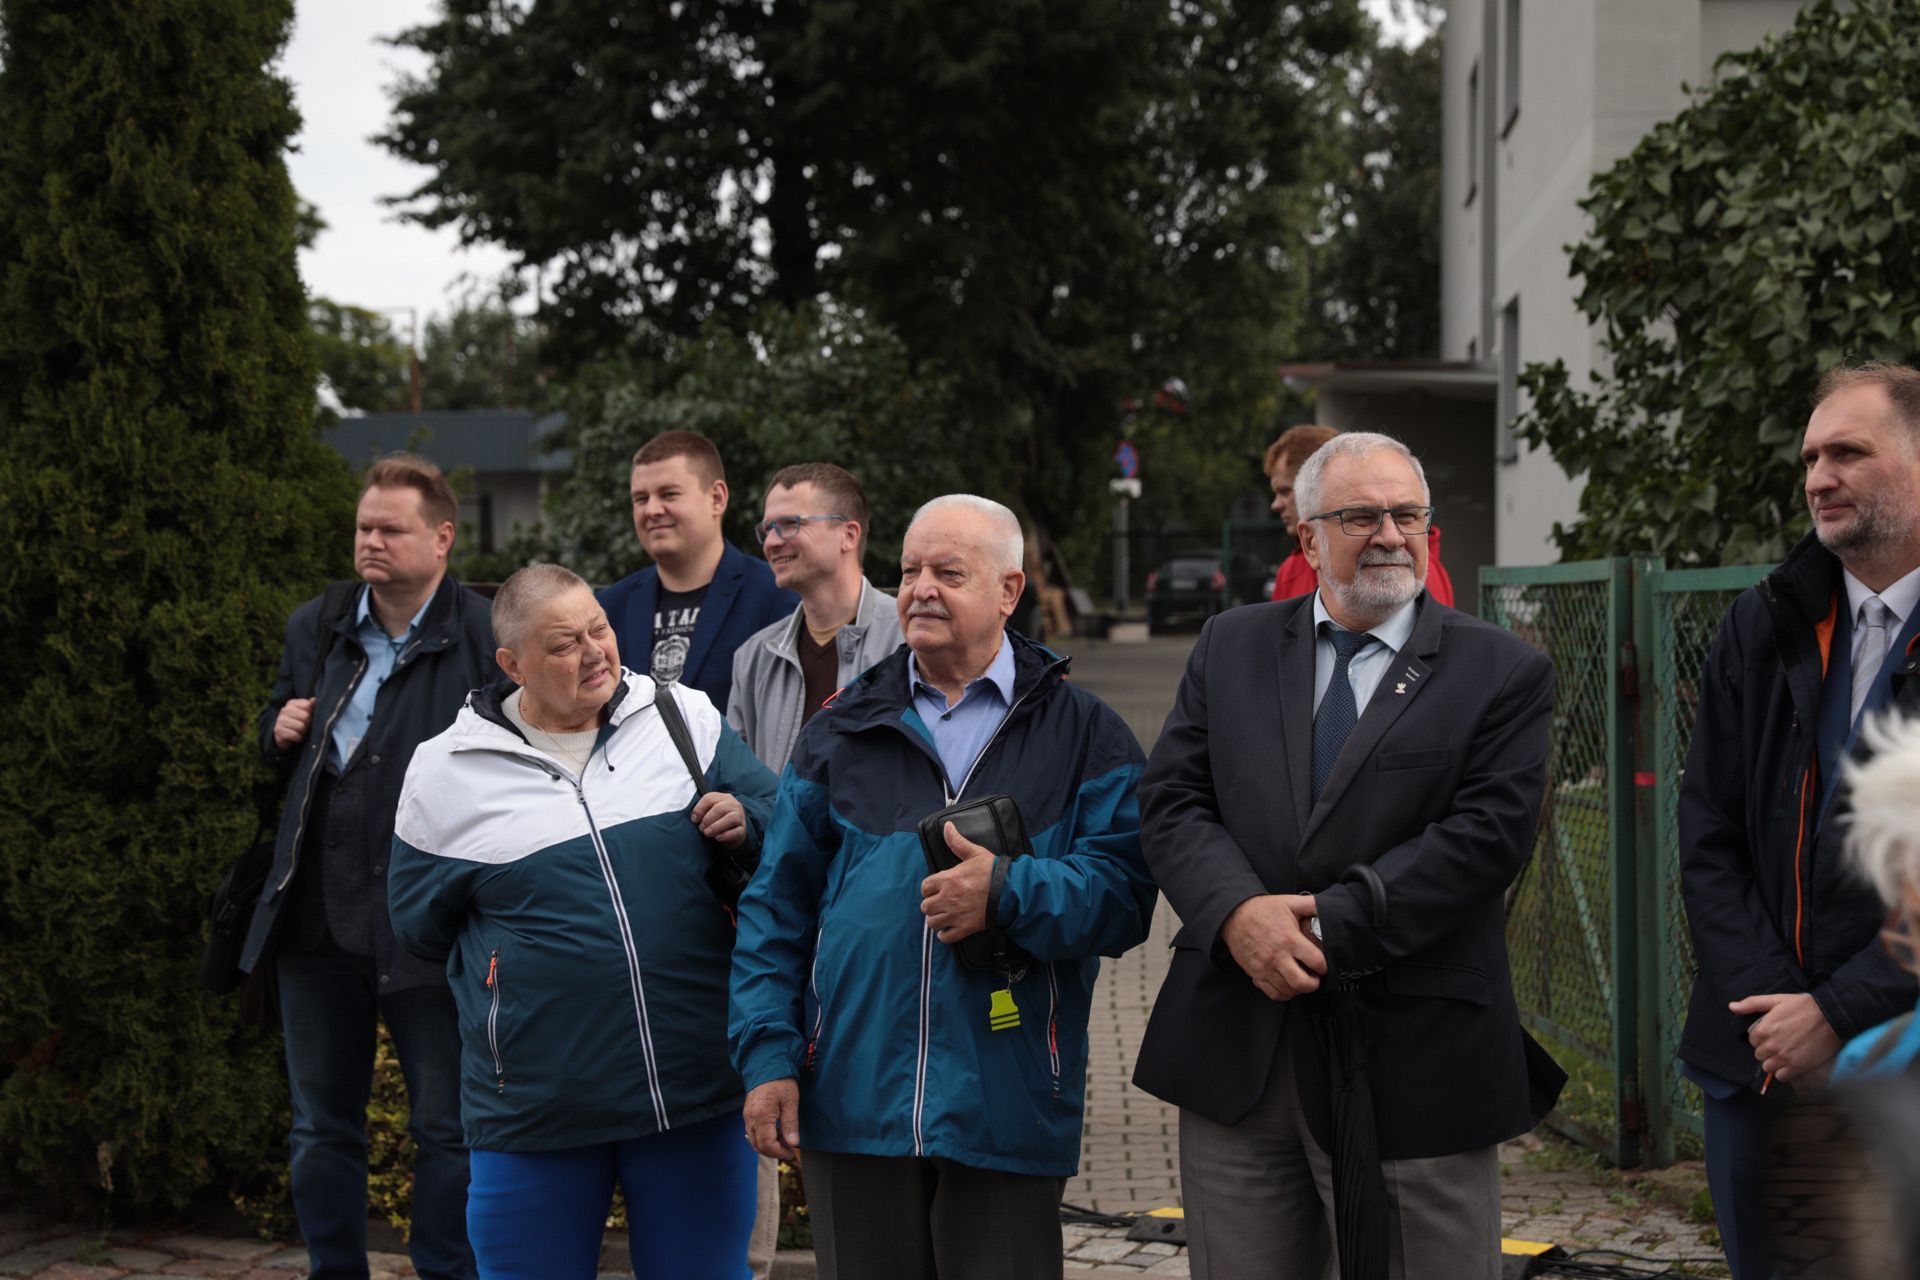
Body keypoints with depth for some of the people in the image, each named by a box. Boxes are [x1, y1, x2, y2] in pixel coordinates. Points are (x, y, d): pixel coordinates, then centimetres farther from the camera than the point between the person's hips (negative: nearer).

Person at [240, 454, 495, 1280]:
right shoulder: (315, 628, 10)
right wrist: (280, 730, 2)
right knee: (322, 1126, 15)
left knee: (447, 1127, 5)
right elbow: (275, 725, 25)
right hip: (317, 918, 6)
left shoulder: (484, 639, -9)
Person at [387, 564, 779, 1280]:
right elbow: (421, 925, 10)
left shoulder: (688, 720, 2)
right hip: (536, 1108, -1)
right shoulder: (446, 773, -1)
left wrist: (746, 821, -11)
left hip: (696, 1085, 1)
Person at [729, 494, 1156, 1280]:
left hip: (1006, 1116, -2)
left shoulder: (1082, 734, 5)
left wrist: (1011, 894, -20)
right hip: (852, 1096, 2)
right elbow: (776, 909, 9)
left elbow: (1124, 892, -5)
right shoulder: (842, 732, 11)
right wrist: (767, 1057, 1)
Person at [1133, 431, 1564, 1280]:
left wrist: (1330, 928, -17)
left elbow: (1488, 832, -11)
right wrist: (1238, 912, -16)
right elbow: (1171, 799, 4)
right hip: (1236, 1058, 3)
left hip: (1413, 1067, -3)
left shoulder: (1503, 672, 1)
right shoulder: (1230, 647, 11)